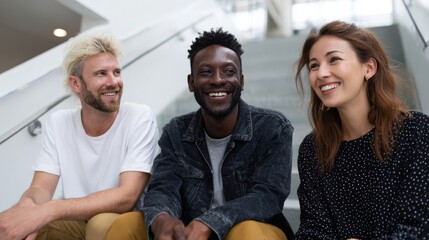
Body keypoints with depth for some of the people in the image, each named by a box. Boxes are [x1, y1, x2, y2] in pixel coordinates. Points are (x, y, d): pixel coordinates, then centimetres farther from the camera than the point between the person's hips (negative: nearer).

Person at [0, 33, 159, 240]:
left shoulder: (140, 118, -16)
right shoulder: (58, 122, -2)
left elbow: (127, 197, -24)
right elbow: (40, 189, -7)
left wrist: (49, 210, -34)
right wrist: (26, 207, -31)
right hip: (76, 221, 3)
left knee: (101, 223, -33)